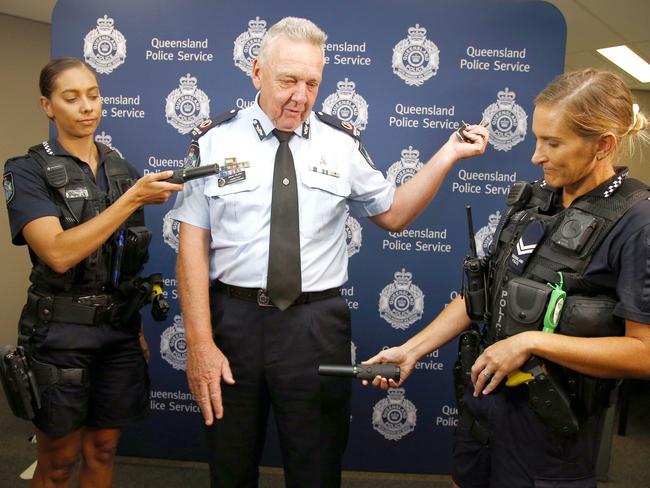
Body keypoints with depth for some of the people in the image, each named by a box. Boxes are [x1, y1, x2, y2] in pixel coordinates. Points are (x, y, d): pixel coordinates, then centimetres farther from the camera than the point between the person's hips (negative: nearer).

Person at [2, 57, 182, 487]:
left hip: (120, 329, 4)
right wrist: (133, 198, -26)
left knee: (102, 452, 16)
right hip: (61, 334, -4)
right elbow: (59, 253, -23)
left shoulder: (123, 169, 6)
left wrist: (139, 328, 13)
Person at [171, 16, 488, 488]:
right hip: (232, 320, 0)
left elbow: (393, 214, 12)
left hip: (317, 328, 1)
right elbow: (193, 244, -5)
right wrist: (200, 342, -10)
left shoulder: (342, 142, 3)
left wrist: (448, 155, 0)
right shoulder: (215, 140, -2)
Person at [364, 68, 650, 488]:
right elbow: (480, 295, 6)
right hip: (483, 397, 6)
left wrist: (531, 341, -22)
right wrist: (411, 350, 1)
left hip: (549, 426, -5)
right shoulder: (530, 200, 2)